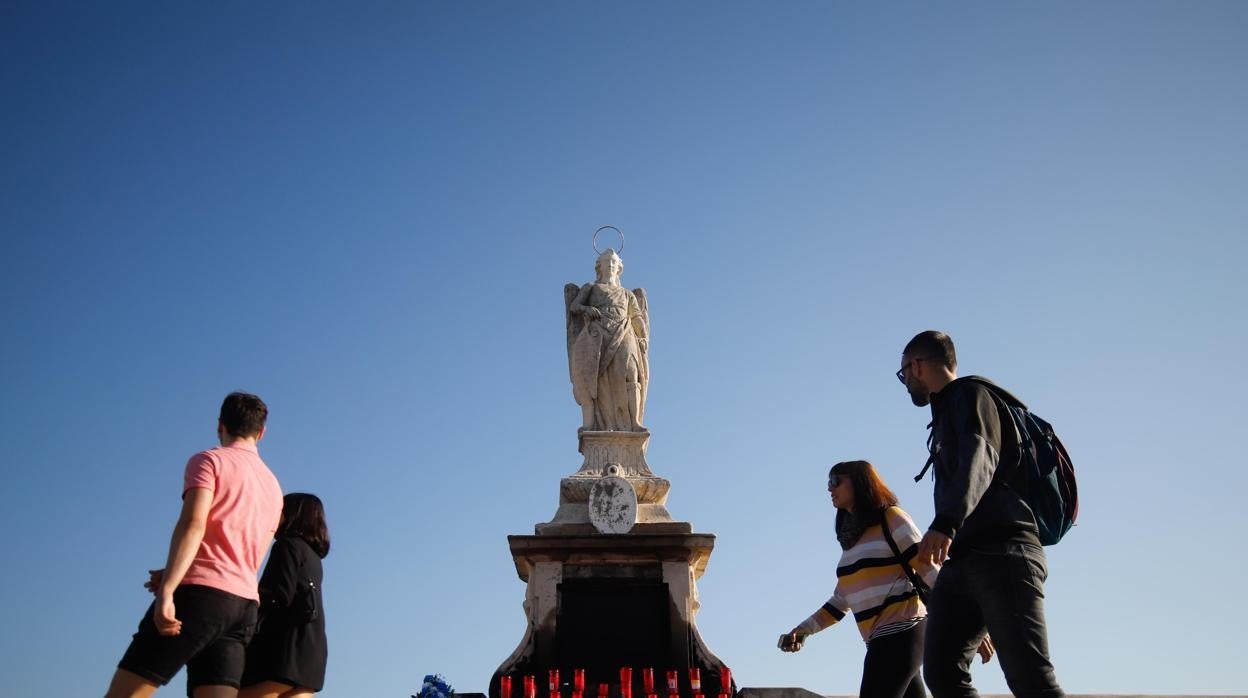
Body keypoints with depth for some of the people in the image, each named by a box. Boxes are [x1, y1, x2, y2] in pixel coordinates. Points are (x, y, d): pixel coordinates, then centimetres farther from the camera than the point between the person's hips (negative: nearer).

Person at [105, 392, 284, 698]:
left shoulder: (208, 461, 3)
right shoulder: (274, 487, 23)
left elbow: (193, 525, -13)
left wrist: (167, 591, -21)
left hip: (202, 594, -6)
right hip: (245, 605, 6)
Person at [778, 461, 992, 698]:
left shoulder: (891, 518, -4)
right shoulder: (852, 537, 18)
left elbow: (930, 571, -11)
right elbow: (842, 600, 21)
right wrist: (804, 629, 10)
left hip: (901, 632, -8)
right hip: (882, 639, 8)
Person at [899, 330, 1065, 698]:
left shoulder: (969, 393, 1)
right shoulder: (946, 414, 28)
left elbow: (979, 458, -19)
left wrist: (945, 523, -35)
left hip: (1001, 554, -9)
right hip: (963, 561, 9)